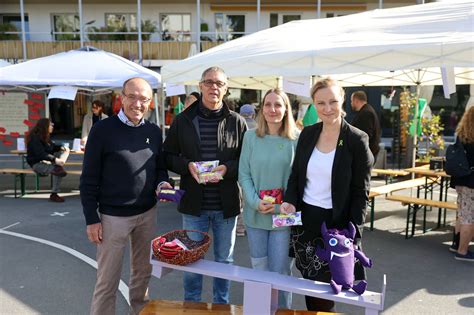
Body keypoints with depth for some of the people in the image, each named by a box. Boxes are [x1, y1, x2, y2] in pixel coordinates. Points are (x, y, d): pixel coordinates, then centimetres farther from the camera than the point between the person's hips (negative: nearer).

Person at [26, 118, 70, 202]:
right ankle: (54, 195, -22)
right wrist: (55, 160, -38)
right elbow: (40, 154, -29)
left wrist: (61, 147, 0)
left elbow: (53, 146, 22)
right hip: (37, 163, -10)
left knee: (65, 151, 1)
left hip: (47, 160, 10)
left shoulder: (45, 137, 11)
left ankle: (58, 167, -23)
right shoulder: (35, 138, -18)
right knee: (57, 169, -32)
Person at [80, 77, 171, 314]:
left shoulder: (154, 131, 5)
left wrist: (162, 183, -8)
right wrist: (91, 219, -9)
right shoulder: (103, 130, -9)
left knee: (143, 272, 18)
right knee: (107, 281, 6)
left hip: (148, 213, 5)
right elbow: (89, 179, -8)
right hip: (113, 216, -4)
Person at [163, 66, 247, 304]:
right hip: (193, 203, 0)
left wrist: (227, 169, -19)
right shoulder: (183, 120, 0)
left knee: (224, 260, 17)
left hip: (226, 204, 0)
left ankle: (222, 304, 38)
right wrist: (187, 166, -14)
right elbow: (168, 155, 5)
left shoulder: (237, 121, -2)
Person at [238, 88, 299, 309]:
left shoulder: (296, 139, -5)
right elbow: (243, 174, 0)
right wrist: (256, 202, -12)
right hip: (255, 214, 2)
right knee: (259, 270, 16)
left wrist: (282, 206, -13)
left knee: (281, 272, 5)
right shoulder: (250, 136, 0)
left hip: (284, 216, -2)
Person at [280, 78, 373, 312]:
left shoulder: (357, 140, -8)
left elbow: (361, 192, -7)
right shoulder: (307, 134, 4)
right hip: (304, 222, 4)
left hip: (335, 225, -4)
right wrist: (290, 201, -7)